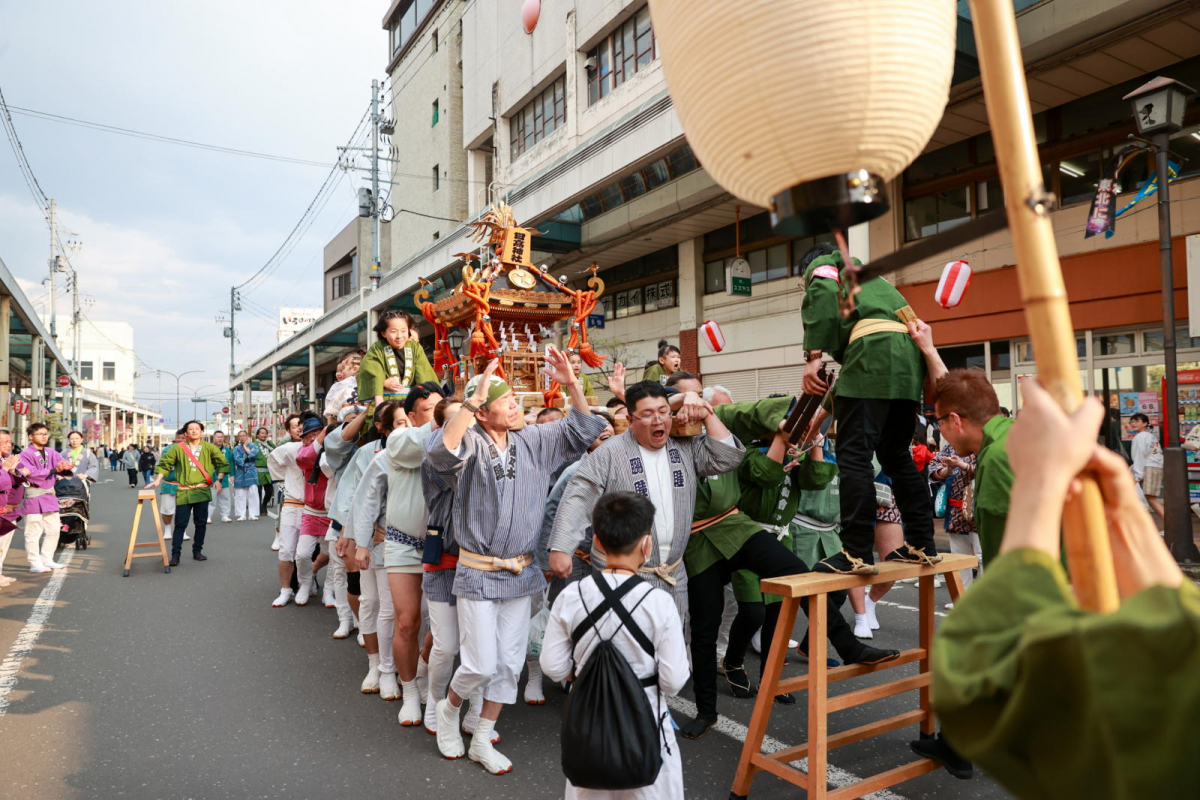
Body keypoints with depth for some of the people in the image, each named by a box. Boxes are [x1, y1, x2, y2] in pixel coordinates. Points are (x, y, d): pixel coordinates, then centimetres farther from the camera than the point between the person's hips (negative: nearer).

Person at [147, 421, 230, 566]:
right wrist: (158, 479, -5)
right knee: (180, 524, -3)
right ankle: (175, 554, 1)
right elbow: (165, 463, 5)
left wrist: (218, 480, 3)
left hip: (203, 491, 2)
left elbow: (222, 462, 10)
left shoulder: (209, 448, 3)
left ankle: (197, 551, 20)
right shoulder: (178, 448, 1)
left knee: (201, 523, 7)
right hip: (183, 491, -1)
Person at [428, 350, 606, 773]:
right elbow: (440, 452, -35)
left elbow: (583, 431, 2)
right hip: (478, 573, -5)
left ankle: (482, 740, 30)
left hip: (520, 572, 5)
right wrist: (474, 398, -38)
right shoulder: (470, 442, -14)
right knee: (481, 664, 0)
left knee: (510, 663, 12)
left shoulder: (534, 441, 2)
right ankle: (448, 709, 33)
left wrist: (572, 385, -11)